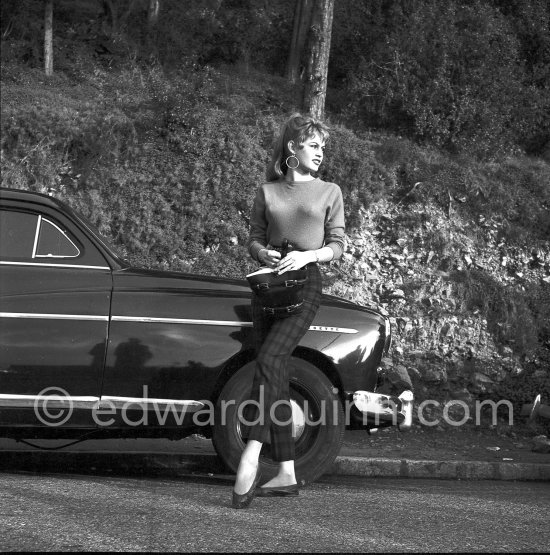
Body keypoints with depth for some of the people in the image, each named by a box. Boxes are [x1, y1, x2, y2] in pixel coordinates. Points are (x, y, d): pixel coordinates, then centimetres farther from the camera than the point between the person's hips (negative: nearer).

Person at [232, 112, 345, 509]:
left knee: (269, 361, -23)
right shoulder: (268, 192, 12)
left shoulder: (330, 192, 7)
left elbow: (338, 246, 4)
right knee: (276, 375, 2)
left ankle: (251, 456, -31)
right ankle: (286, 474, 6)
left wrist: (308, 255, -14)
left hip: (305, 283, -4)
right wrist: (263, 253, -7)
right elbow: (254, 239, 15)